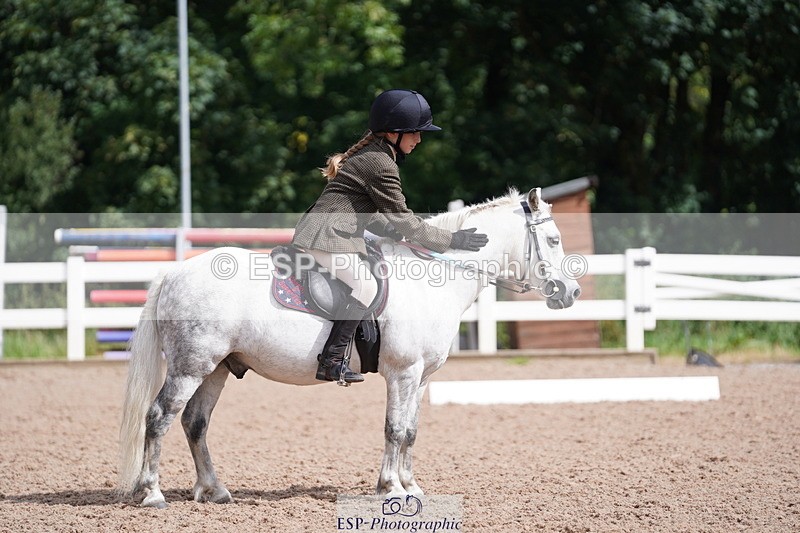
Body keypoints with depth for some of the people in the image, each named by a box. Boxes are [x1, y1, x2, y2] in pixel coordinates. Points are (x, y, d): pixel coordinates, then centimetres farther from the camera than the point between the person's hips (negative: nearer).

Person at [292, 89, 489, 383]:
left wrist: (399, 234, 17)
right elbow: (402, 219, -9)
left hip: (312, 233, 11)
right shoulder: (380, 164, -11)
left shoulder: (366, 155, 21)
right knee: (366, 287, -23)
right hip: (328, 239, -11)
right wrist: (451, 240, -3)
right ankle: (332, 361, -29)